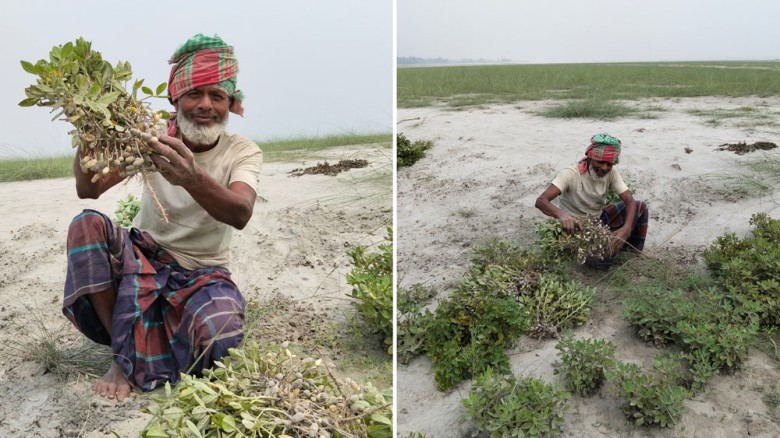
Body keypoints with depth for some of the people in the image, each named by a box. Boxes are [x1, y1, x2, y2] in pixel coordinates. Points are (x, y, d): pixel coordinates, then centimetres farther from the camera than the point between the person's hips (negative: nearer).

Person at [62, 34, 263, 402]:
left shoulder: (243, 152, -11)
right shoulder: (152, 135, -6)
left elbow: (241, 214, -33)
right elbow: (89, 190, -19)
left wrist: (191, 177, -53)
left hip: (202, 272, -2)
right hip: (143, 258, 2)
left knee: (219, 333, -34)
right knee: (87, 225, -27)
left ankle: (130, 359, -2)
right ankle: (125, 348, -14)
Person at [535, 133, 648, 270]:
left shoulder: (611, 172, -12)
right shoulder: (571, 174, -29)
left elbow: (630, 200, -17)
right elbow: (541, 201, -39)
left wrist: (626, 228, -38)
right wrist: (561, 214, -61)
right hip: (574, 225, -6)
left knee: (640, 207, -7)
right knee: (602, 261, -29)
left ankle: (633, 252, 13)